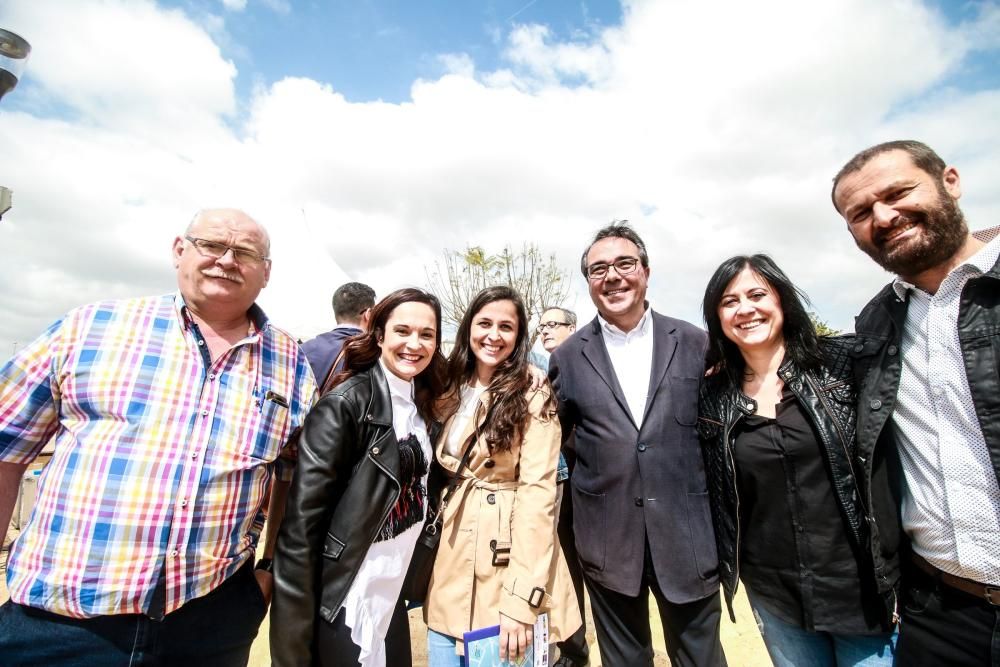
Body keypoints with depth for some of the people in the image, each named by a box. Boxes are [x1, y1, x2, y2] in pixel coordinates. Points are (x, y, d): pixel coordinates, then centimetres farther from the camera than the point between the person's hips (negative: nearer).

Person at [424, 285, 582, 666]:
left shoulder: (533, 398, -12)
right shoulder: (452, 394, 6)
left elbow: (537, 492, -17)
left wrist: (520, 598, -21)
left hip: (507, 569, -5)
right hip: (453, 561, 5)